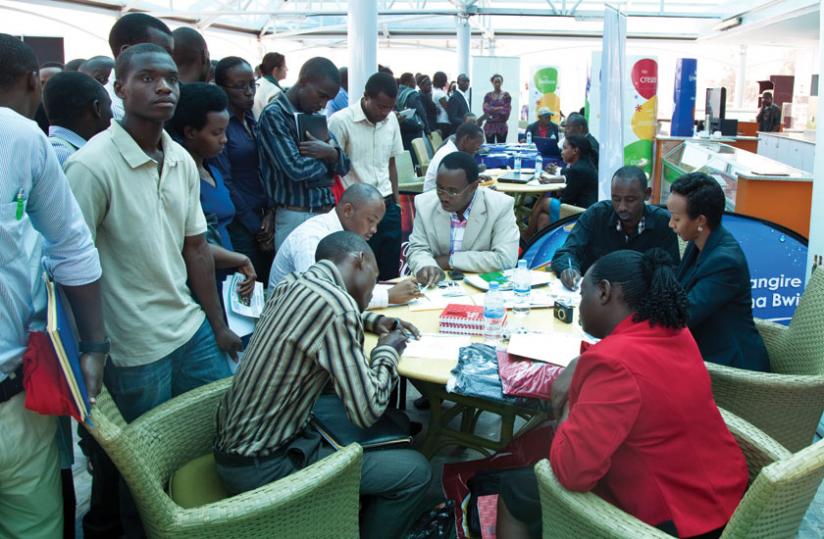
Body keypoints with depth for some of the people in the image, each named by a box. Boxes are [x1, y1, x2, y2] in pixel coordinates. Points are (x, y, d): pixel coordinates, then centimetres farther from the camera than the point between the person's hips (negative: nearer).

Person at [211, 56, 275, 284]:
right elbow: (225, 183, -14)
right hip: (238, 227, -7)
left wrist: (270, 212, -4)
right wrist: (256, 228, -9)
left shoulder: (252, 121, 11)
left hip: (261, 219, 7)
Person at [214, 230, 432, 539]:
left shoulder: (291, 285, 3)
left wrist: (374, 321, 14)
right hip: (261, 467, -9)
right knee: (415, 472, -4)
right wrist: (388, 351, -4)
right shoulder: (337, 307, -23)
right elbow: (368, 412, -21)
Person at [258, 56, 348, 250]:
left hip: (327, 213, 7)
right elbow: (296, 169, -21)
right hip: (295, 218, -7)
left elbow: (344, 166, 11)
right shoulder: (274, 114, -10)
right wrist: (327, 159, -2)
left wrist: (331, 154, -13)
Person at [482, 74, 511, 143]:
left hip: (501, 126, -1)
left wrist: (492, 109, -4)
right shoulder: (488, 96, 8)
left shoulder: (506, 95, 4)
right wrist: (499, 108, -11)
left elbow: (506, 111, -4)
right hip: (490, 126, 1)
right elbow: (486, 109, -5)